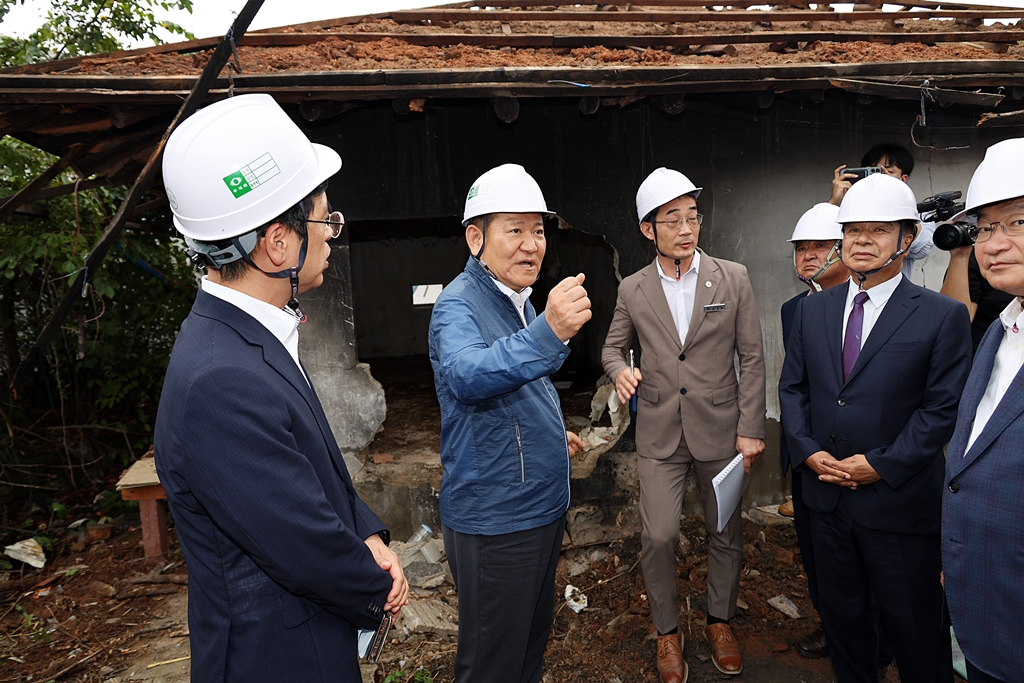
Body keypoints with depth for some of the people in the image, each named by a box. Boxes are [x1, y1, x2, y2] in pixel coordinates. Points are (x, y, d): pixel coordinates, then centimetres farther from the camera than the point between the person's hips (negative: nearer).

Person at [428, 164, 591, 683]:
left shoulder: (517, 301, 9)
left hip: (542, 506, 9)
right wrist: (548, 332, -56)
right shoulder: (458, 305, -20)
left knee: (534, 638, 26)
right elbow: (466, 376, -43)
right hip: (494, 520, -9)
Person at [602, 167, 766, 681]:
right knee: (658, 537, -2)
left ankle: (720, 621, 37)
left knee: (726, 533, 13)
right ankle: (667, 631, 23)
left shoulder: (733, 278, -1)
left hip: (719, 427, 0)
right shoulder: (632, 290, 1)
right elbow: (613, 346, 13)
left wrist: (751, 429, -5)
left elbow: (752, 358, 0)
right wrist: (620, 370, -11)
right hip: (659, 432, 0)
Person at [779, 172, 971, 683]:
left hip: (898, 502, -4)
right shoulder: (813, 309, 5)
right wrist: (807, 449, -7)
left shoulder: (943, 317, -7)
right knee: (841, 611, 20)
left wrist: (881, 465, -16)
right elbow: (792, 386, 6)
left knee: (913, 625, 11)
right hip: (825, 492, 4)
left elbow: (943, 407, -10)